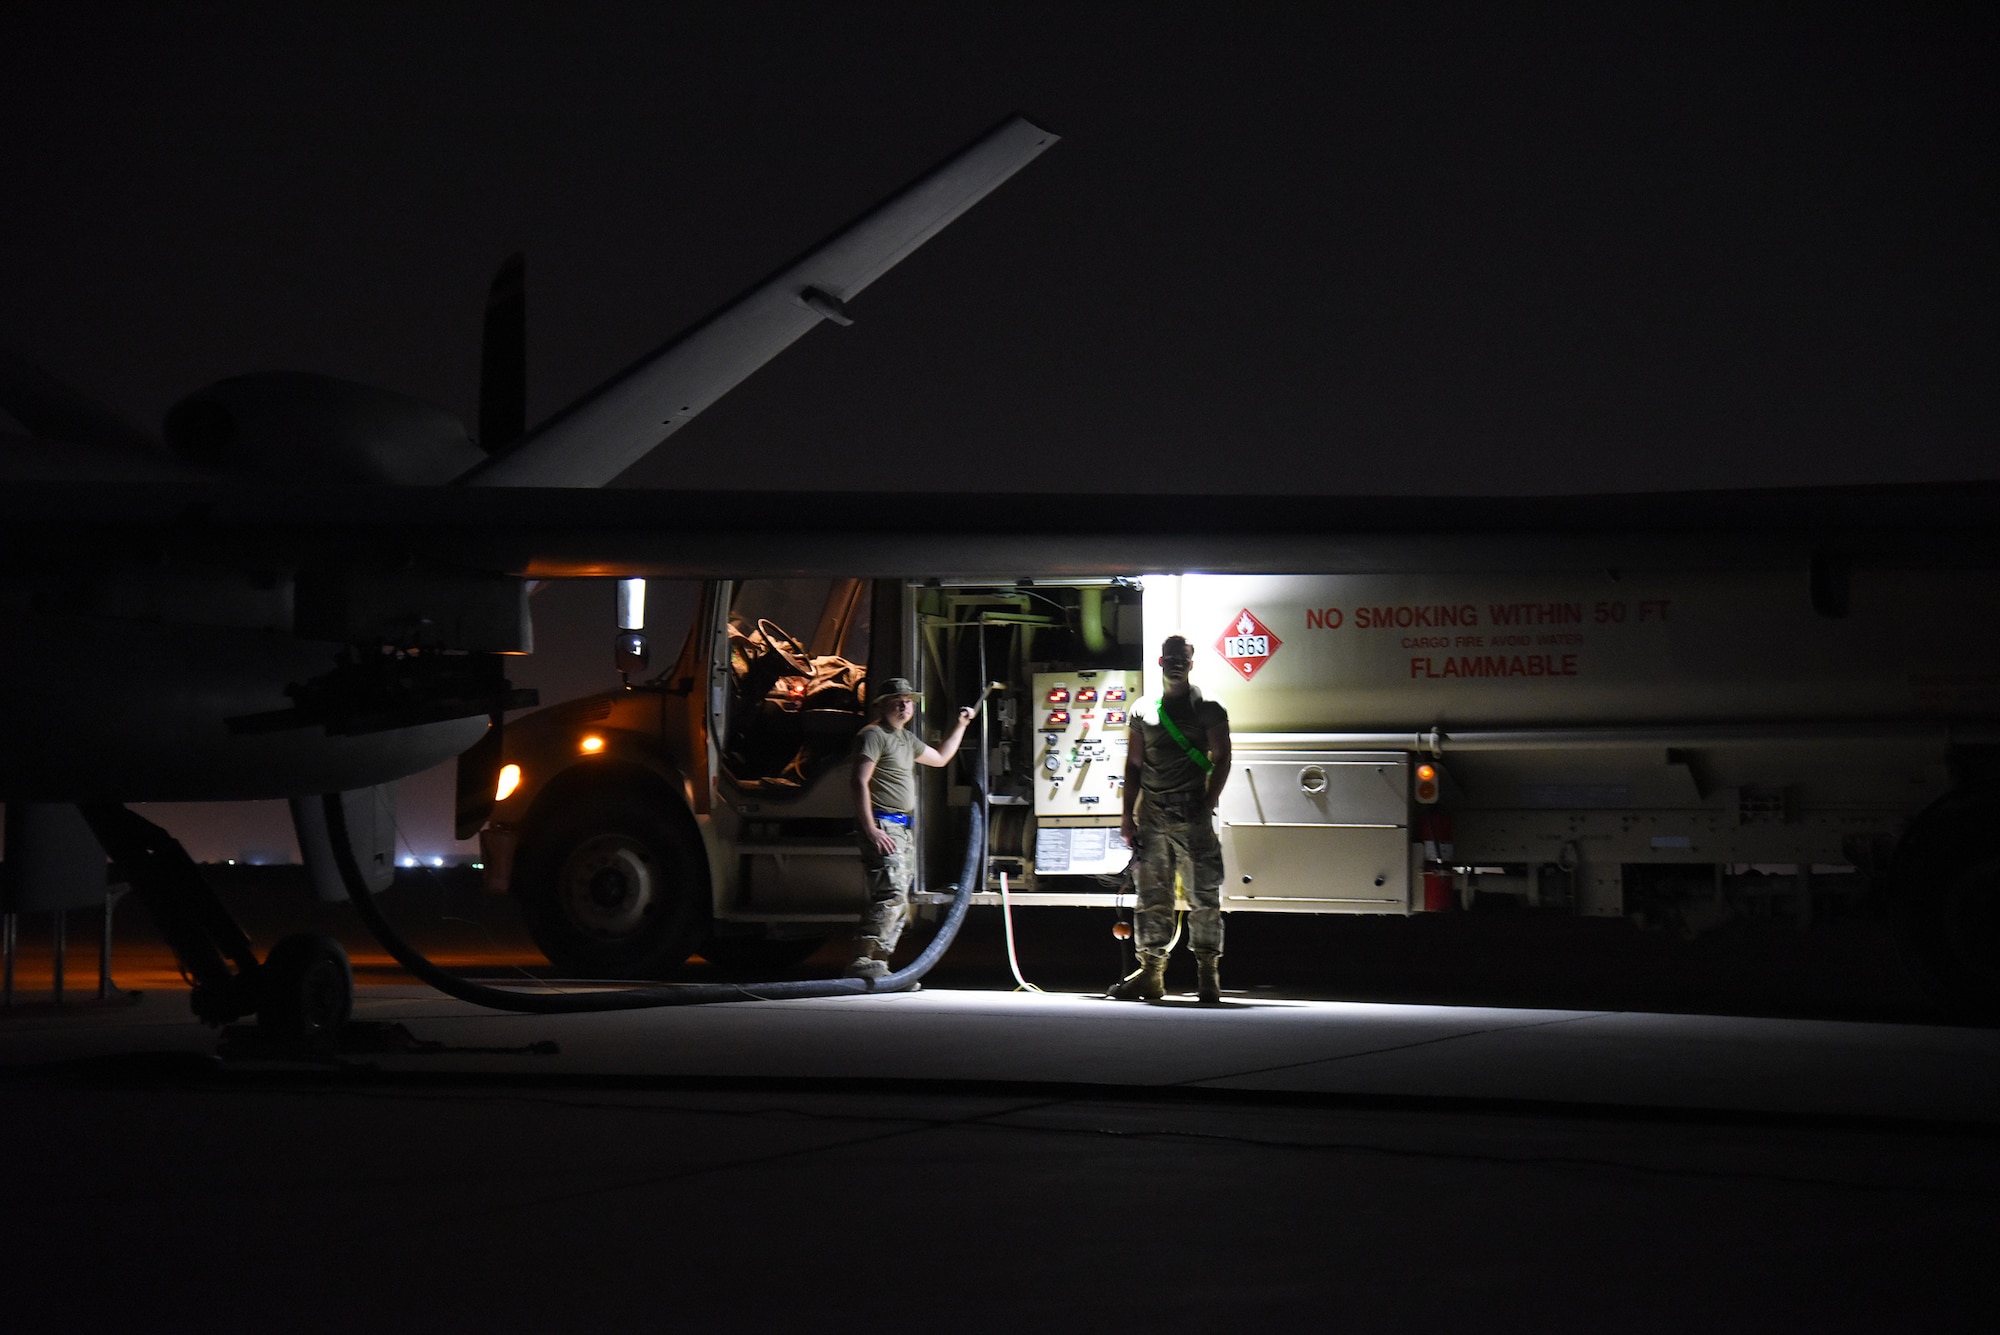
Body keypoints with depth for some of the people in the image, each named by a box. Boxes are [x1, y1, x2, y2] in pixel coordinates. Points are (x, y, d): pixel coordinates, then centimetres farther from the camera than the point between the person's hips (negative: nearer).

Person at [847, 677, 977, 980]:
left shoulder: (907, 738, 22)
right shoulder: (874, 735, -7)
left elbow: (940, 758, 39)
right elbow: (860, 782, -15)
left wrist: (961, 725, 35)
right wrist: (870, 829, -22)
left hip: (905, 829, 10)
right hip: (883, 826, -10)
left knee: (898, 904, 7)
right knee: (891, 895, -22)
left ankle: (877, 965, 9)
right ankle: (863, 962, -26)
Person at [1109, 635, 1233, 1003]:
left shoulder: (1207, 709, 4)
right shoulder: (1144, 711, 14)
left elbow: (1221, 759, 0)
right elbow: (1133, 765, 14)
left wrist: (1207, 805, -10)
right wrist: (1128, 814, 7)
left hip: (1192, 812, -3)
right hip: (1152, 813, 4)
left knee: (1203, 895, -5)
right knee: (1152, 896, 4)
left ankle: (1207, 973, -1)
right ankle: (1150, 972, 7)